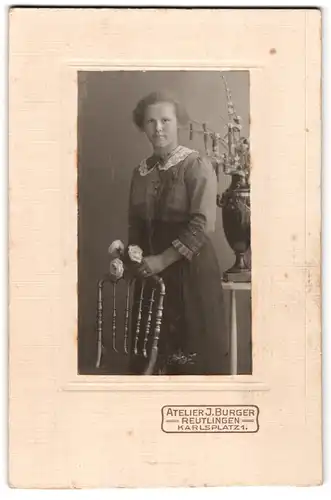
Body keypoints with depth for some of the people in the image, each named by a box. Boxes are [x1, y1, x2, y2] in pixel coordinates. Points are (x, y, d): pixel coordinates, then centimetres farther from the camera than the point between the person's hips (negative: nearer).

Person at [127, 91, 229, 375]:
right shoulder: (141, 171, 9)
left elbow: (202, 224, -16)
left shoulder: (197, 166, -9)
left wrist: (163, 259, -17)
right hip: (152, 272, 5)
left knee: (197, 346, 1)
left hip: (192, 268, -5)